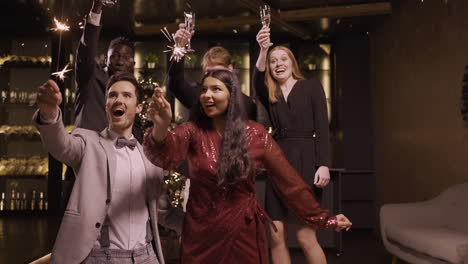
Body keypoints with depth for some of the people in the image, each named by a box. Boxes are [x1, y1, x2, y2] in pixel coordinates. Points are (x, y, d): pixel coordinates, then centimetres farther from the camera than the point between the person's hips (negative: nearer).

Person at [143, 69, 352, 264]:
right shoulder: (193, 130, -5)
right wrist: (161, 126, -47)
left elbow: (289, 181, -2)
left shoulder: (255, 134, -4)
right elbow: (165, 155, -26)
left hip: (244, 234, 0)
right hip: (201, 234, 0)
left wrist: (323, 219, -3)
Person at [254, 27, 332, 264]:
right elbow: (257, 80, -10)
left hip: (305, 160, -4)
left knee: (305, 238, -5)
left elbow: (322, 127, -2)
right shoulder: (269, 94, 14)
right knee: (275, 236, 4)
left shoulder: (311, 86, 5)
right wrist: (263, 50, -26)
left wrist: (324, 164, -12)